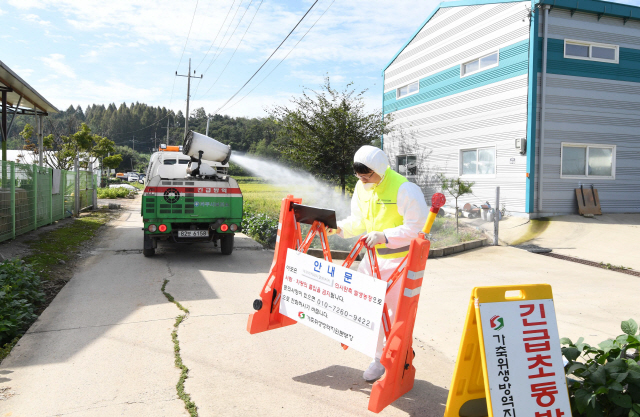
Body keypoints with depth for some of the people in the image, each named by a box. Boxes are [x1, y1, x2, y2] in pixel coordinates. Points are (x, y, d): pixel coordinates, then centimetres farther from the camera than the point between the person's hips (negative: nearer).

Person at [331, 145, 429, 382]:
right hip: (373, 255, 7)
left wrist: (384, 236, -30)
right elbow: (358, 221, 14)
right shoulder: (362, 188, 5)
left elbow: (417, 227, -22)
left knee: (394, 310, -1)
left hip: (400, 258, -7)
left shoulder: (403, 189, -19)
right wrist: (339, 228, -5)